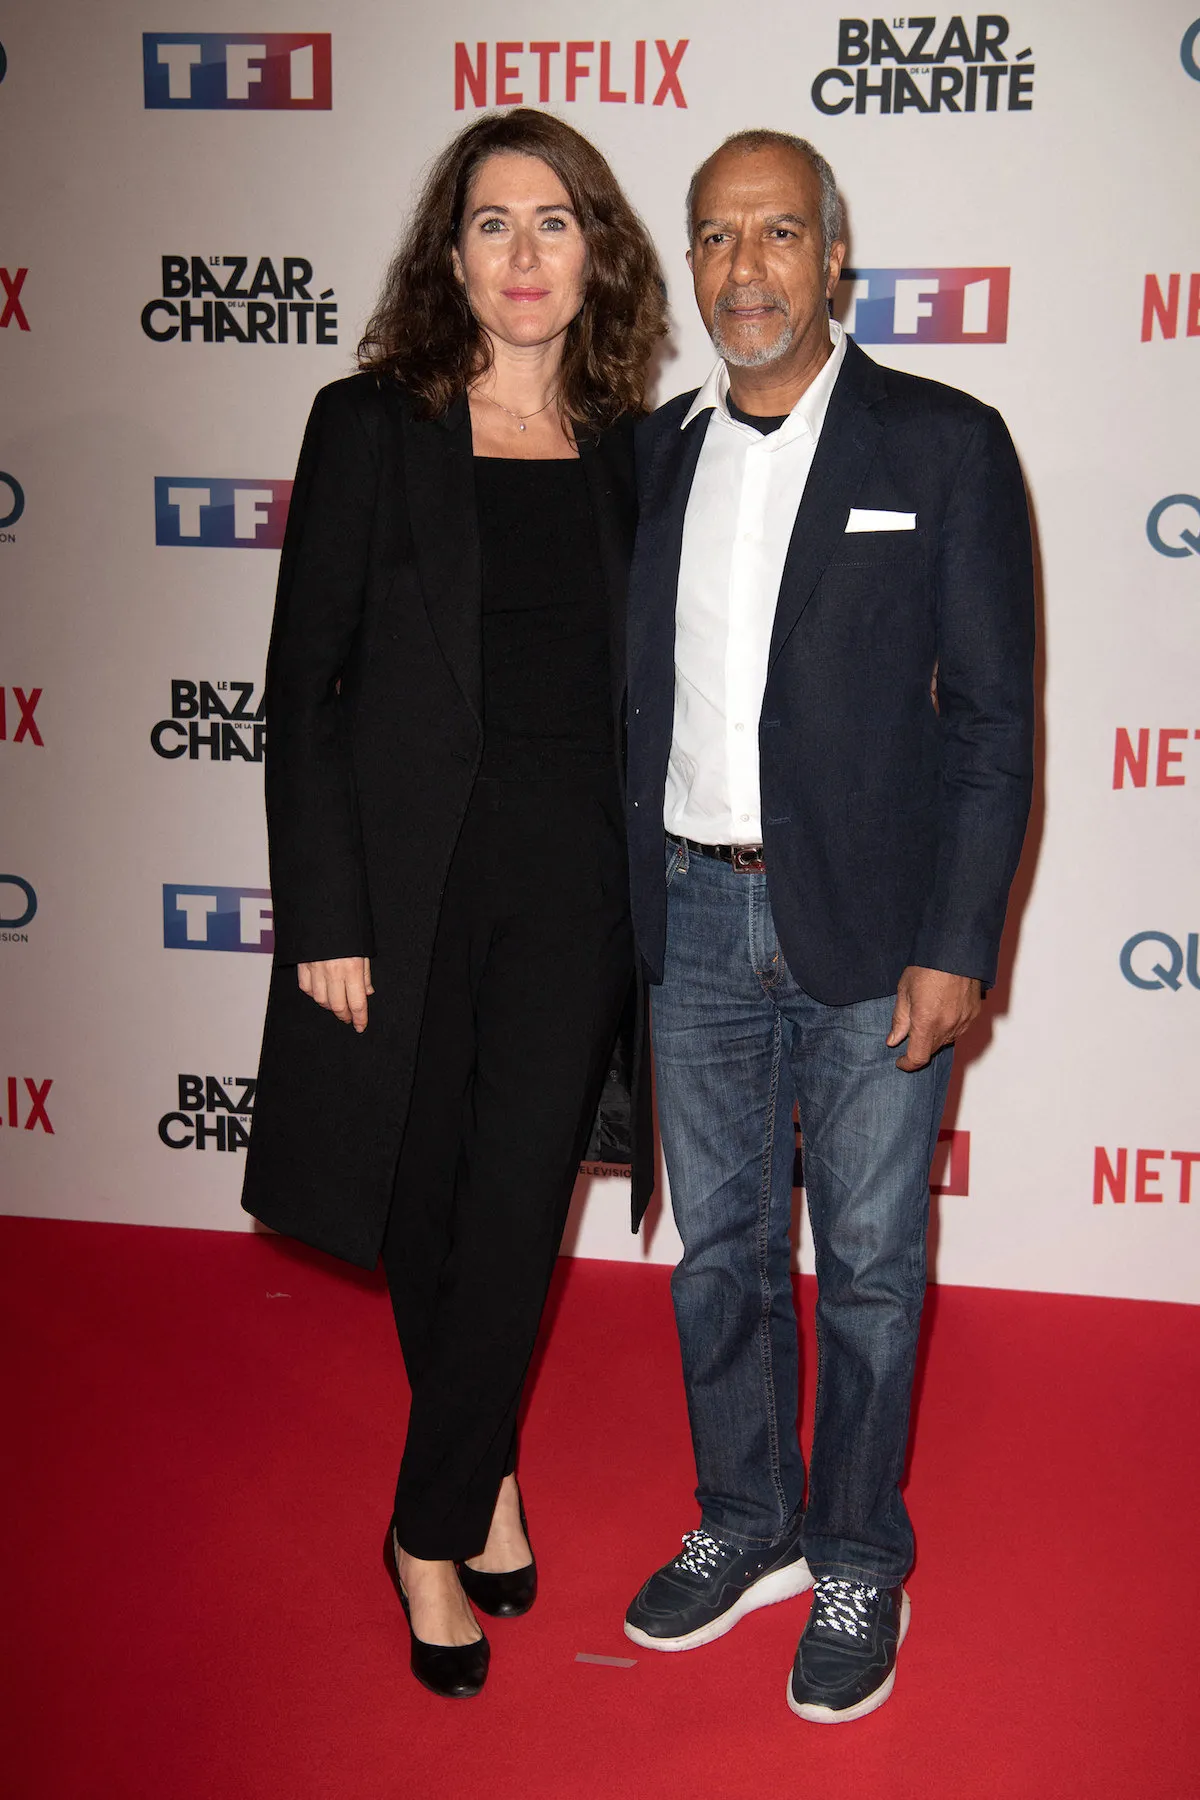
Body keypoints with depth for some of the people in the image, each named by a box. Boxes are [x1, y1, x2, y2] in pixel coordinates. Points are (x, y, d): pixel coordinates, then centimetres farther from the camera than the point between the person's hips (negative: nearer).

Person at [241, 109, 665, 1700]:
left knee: (516, 1209, 0)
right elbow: (304, 681, -5)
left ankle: (435, 1527, 20)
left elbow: (634, 683, 11)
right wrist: (323, 915, -10)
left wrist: (650, 891, 6)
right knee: (426, 1203, 10)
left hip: (574, 869, 2)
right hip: (412, 863, -1)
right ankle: (488, 1477, 35)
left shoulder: (626, 451, 6)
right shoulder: (371, 423, -2)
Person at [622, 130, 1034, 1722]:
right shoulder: (654, 452, 7)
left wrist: (957, 949, -12)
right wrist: (620, 908, 6)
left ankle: (860, 1565, 29)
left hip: (870, 931, -4)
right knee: (718, 1250, 16)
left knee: (870, 1268, 9)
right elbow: (634, 692, 10)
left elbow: (993, 717, -7)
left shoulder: (944, 446, -5)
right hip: (695, 921, 4)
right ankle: (748, 1528, 36)